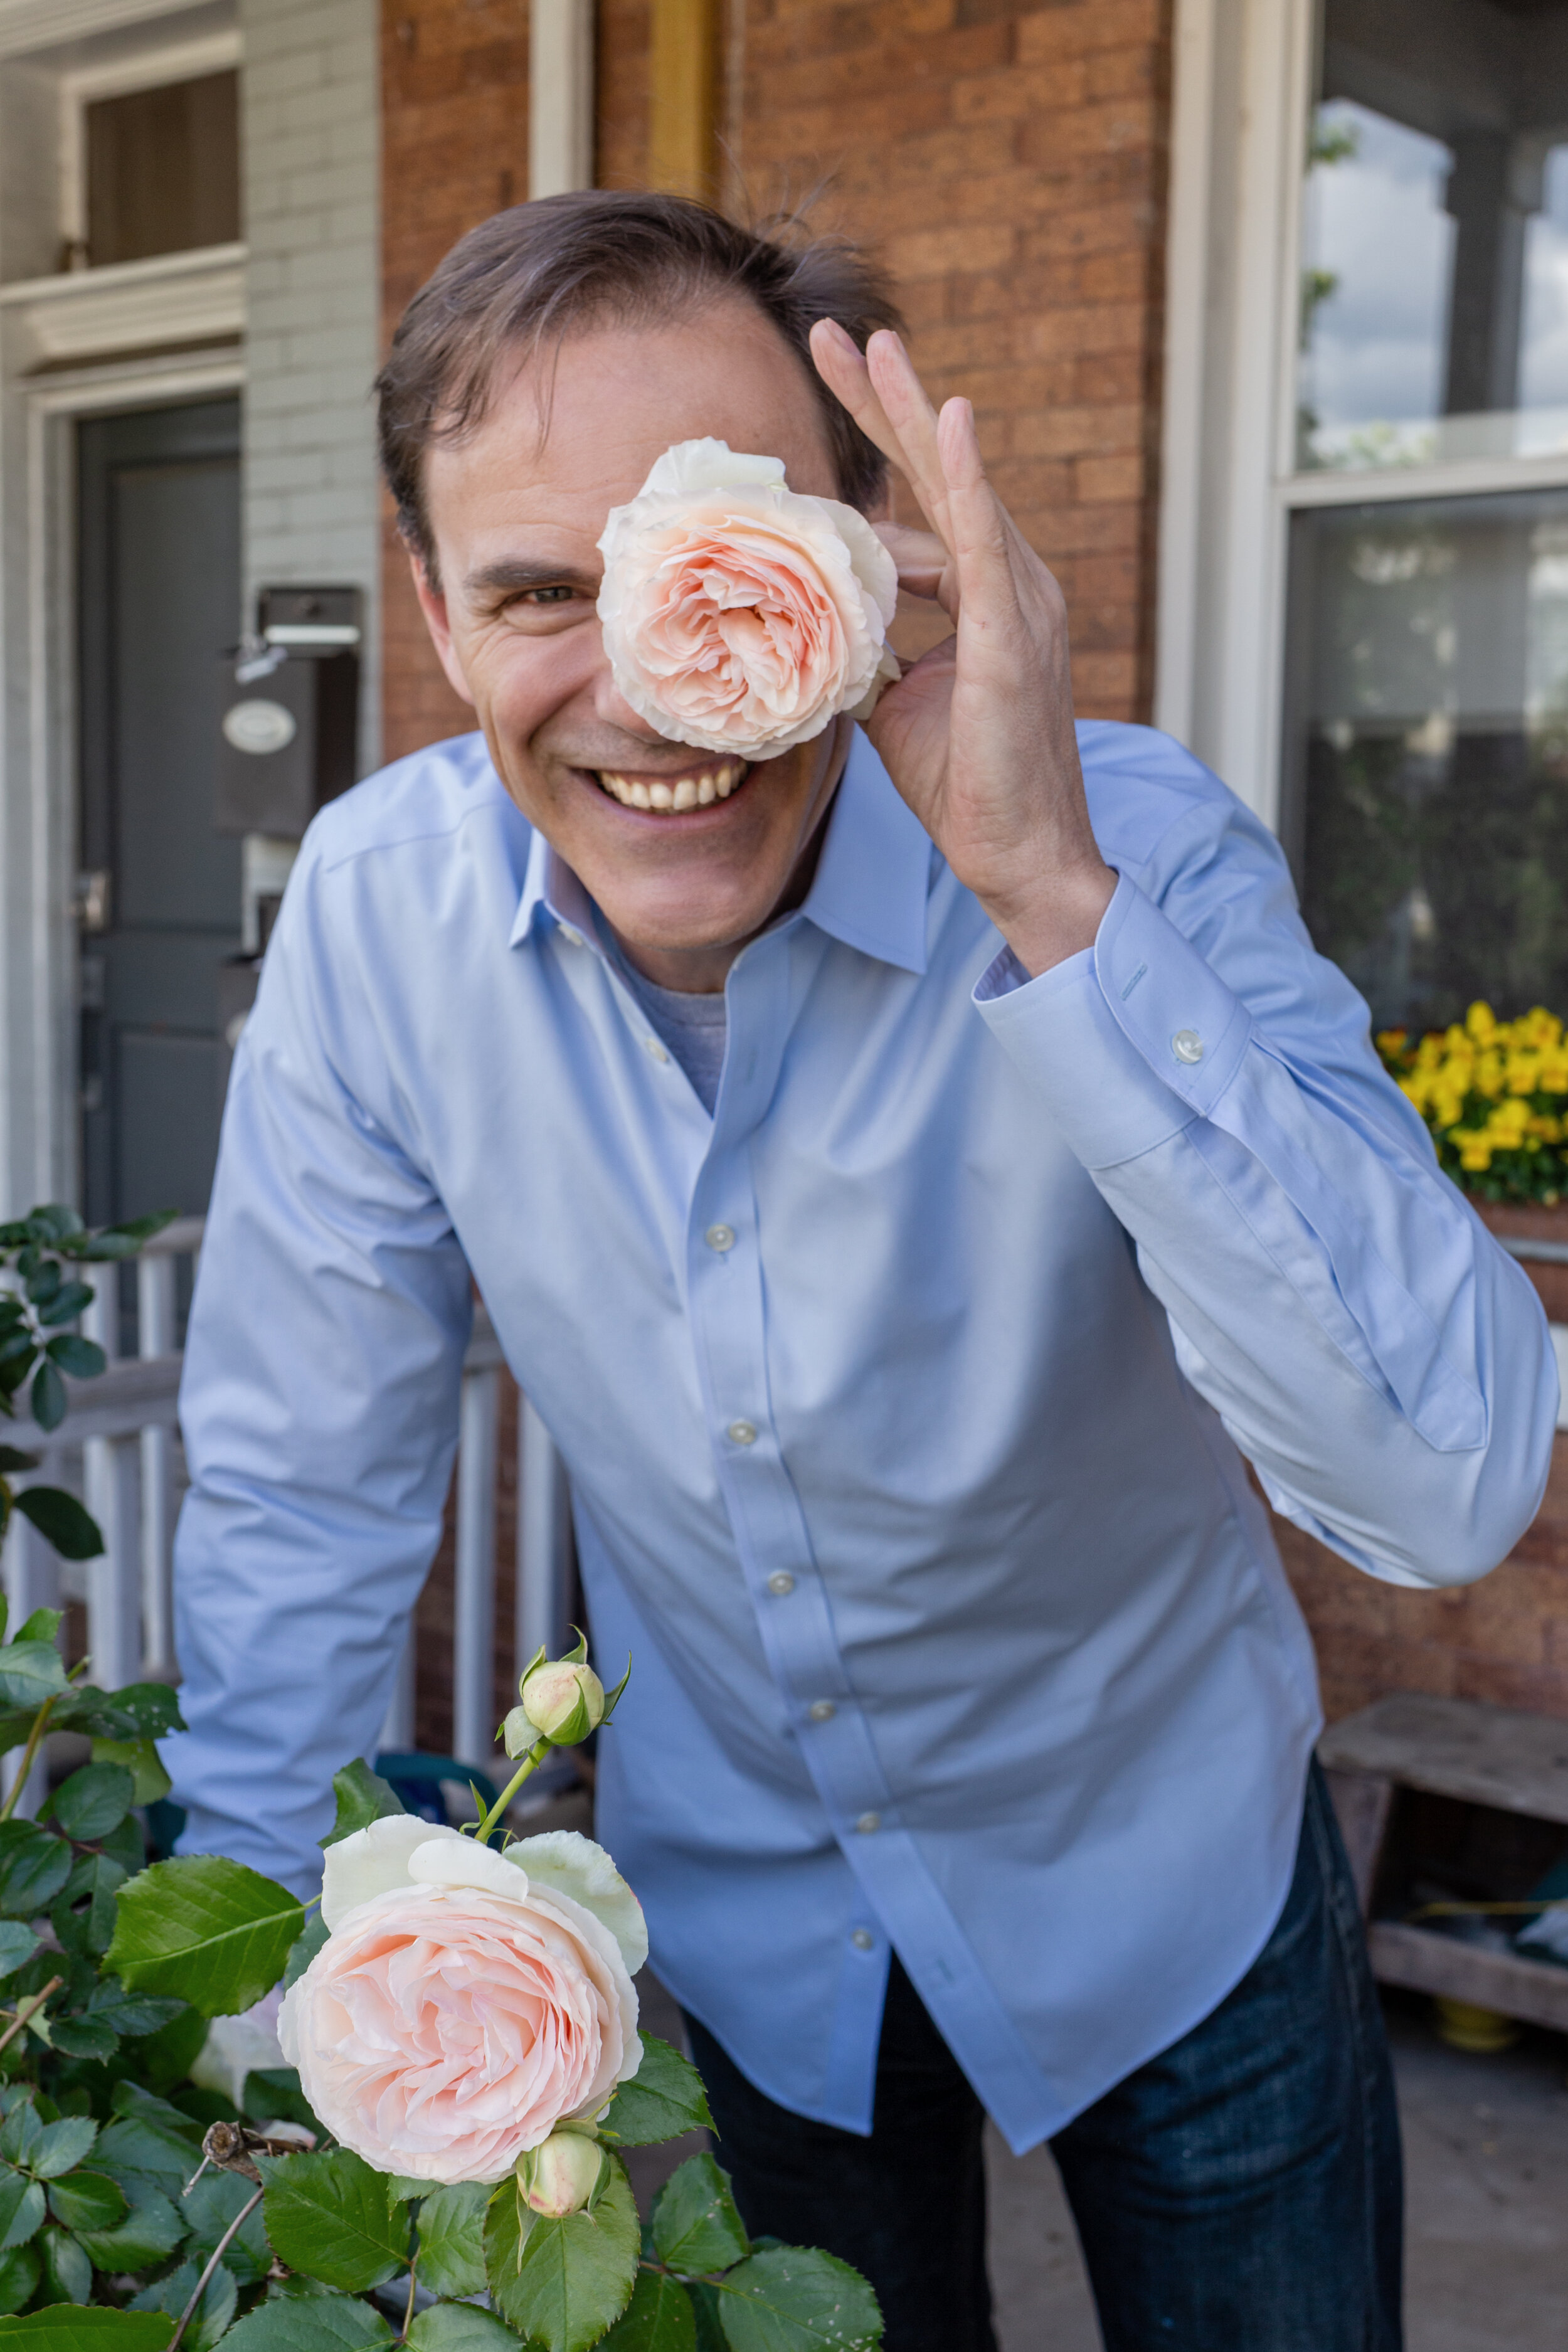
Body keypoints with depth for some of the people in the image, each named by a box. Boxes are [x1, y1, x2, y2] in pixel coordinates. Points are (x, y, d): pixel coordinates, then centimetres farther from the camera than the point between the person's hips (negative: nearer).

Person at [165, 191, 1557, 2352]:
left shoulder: (1134, 847, -26)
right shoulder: (377, 904, -18)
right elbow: (303, 1496, -7)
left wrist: (1055, 898, -44)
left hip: (1161, 1871, -1)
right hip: (732, 1900, 2)